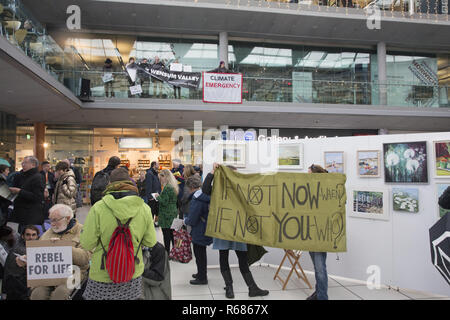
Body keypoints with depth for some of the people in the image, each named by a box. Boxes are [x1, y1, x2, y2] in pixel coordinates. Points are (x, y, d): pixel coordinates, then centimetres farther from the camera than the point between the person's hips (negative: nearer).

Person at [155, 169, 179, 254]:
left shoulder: (167, 188, -18)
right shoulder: (174, 186, 10)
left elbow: (164, 202, -21)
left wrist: (158, 197, -5)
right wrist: (159, 197, 13)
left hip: (166, 216, -9)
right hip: (174, 213, 9)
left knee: (167, 235, -2)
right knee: (172, 234, 15)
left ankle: (167, 253, 4)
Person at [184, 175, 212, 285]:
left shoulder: (196, 200, -26)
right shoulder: (206, 196, 0)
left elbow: (192, 221, -23)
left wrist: (185, 220, -2)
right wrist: (188, 218, 13)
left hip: (199, 233, -9)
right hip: (206, 230, 9)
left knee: (199, 254, 7)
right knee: (201, 253, 23)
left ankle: (202, 278, 20)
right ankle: (201, 273, 39)